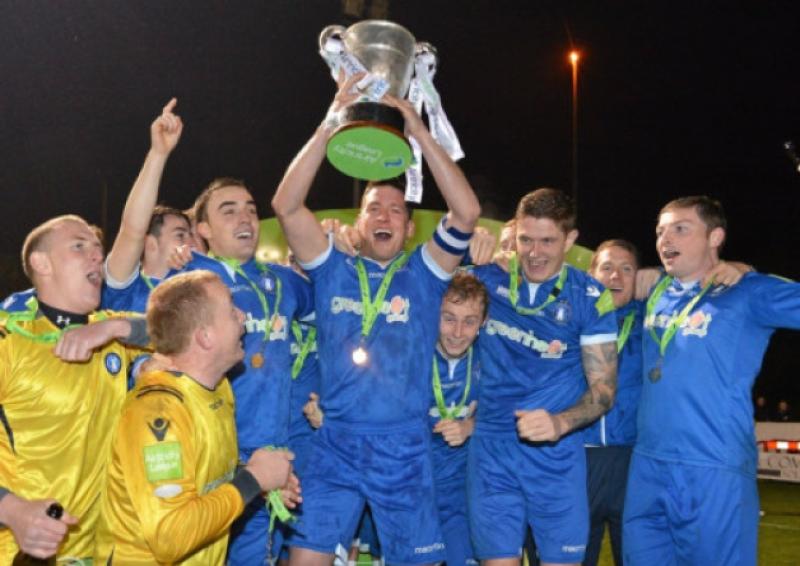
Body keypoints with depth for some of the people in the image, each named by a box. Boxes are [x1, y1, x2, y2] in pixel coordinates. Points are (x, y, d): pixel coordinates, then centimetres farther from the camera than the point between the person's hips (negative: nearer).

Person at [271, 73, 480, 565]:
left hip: (404, 449, 0)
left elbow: (468, 212, -11)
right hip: (335, 444, 1)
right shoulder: (333, 269, 6)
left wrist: (420, 133, -13)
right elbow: (286, 206, -6)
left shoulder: (423, 273, 4)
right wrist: (330, 125, -12)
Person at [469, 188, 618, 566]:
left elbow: (603, 388, -4)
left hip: (557, 452, -1)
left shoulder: (590, 298, -4)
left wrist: (560, 422, -23)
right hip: (491, 448, 1)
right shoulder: (489, 280, 0)